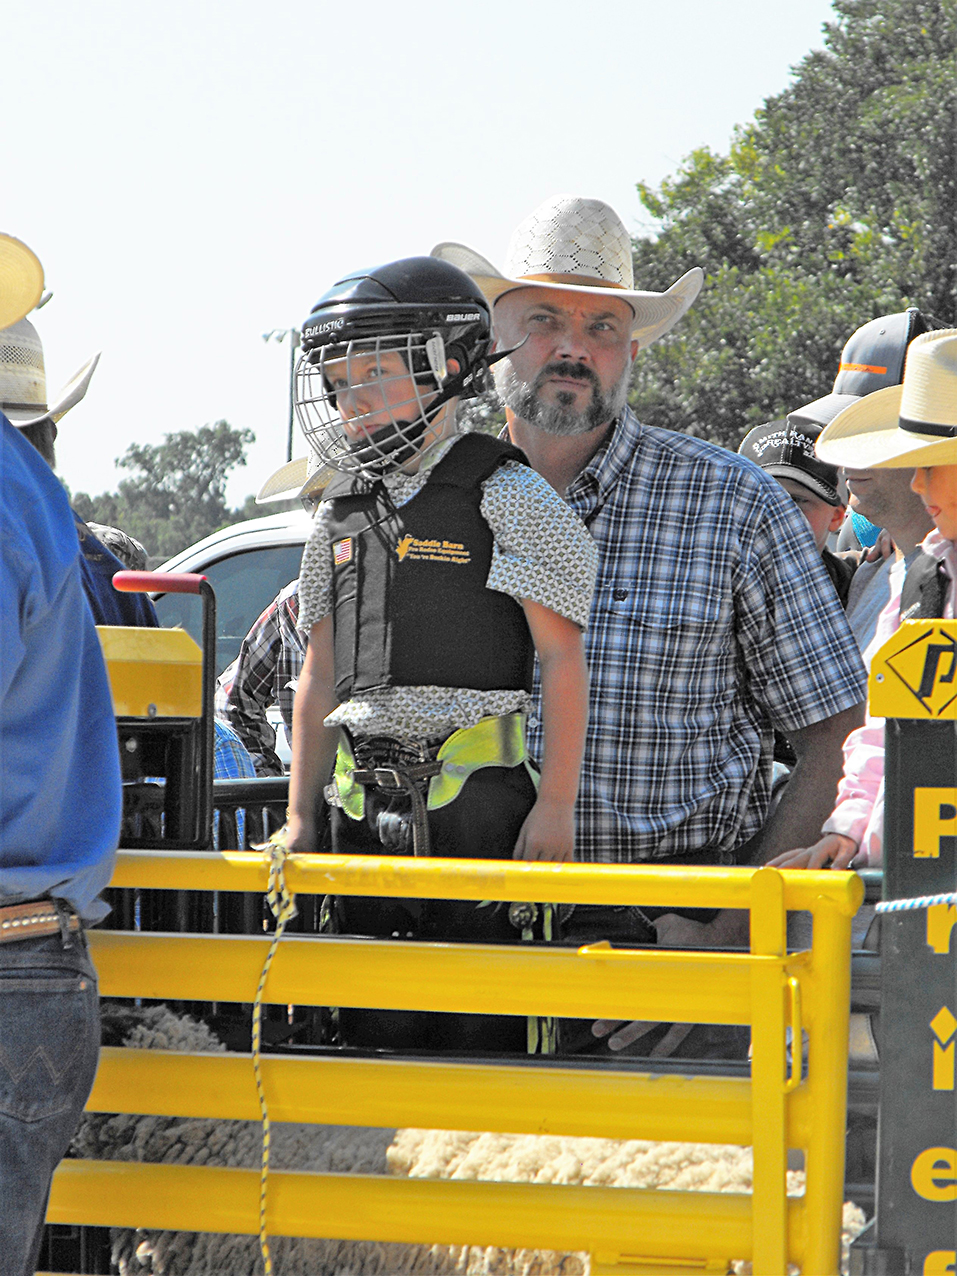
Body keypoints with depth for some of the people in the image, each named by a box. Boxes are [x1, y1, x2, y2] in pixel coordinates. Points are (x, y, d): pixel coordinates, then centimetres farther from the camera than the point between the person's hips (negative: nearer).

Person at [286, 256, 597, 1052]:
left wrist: (556, 805, -12)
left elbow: (564, 658, -6)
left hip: (477, 792, -6)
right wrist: (300, 815, 16)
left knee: (478, 1026, -7)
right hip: (368, 799, 6)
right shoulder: (343, 515, 15)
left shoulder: (507, 499, -3)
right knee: (374, 1023, 5)